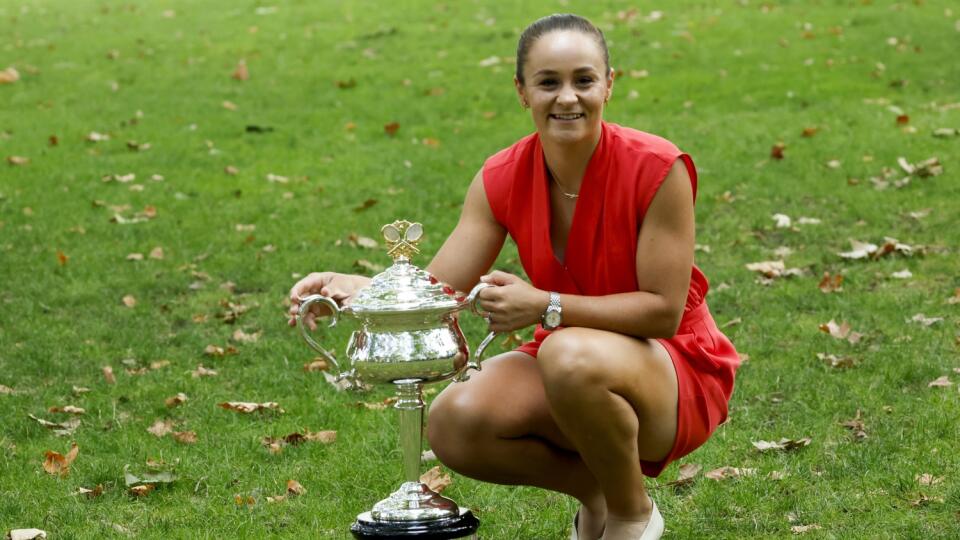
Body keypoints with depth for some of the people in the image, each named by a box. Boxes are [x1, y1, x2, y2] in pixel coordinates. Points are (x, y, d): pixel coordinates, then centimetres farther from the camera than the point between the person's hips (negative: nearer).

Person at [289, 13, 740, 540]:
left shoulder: (656, 169, -20)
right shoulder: (504, 179, -6)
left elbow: (665, 310, -20)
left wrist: (545, 307, -30)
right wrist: (352, 286, -32)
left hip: (674, 373, -5)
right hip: (563, 367, 5)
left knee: (572, 356, -38)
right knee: (454, 422, -24)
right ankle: (595, 491, 5)